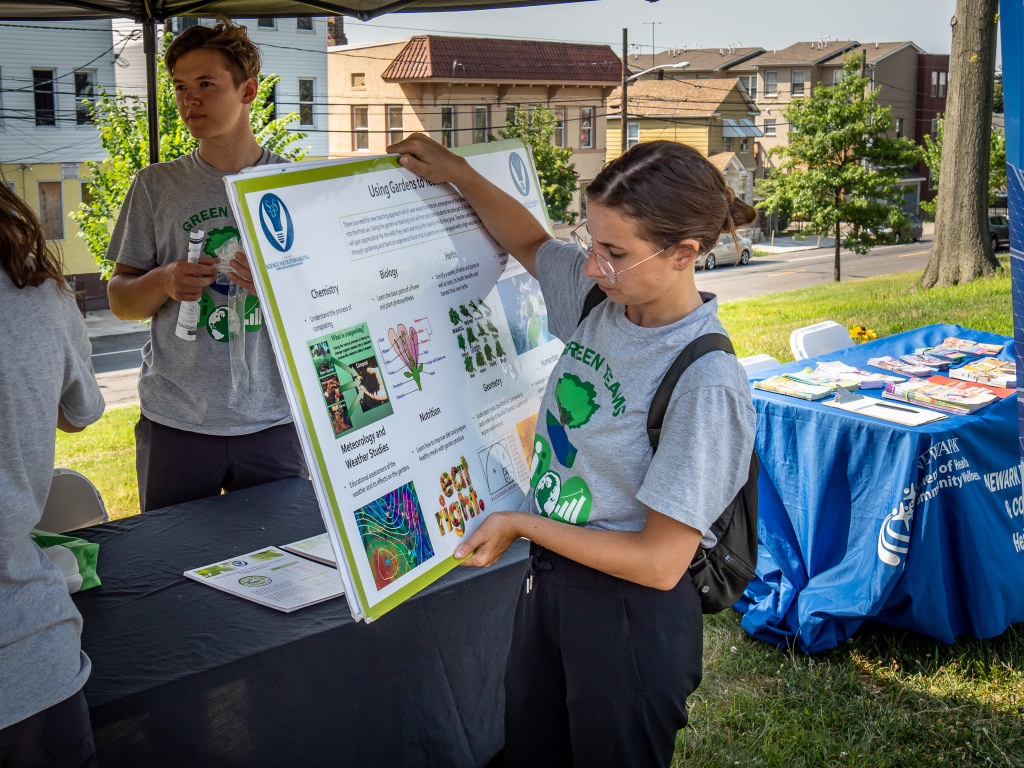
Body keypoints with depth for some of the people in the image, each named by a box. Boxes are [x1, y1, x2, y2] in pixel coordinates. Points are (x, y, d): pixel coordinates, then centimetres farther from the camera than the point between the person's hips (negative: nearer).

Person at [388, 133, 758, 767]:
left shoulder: (707, 384, -27)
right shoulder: (602, 293, -5)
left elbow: (660, 561, -23)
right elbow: (530, 242, 19)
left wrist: (523, 525, -17)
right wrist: (457, 173, 7)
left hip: (631, 619, -7)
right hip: (550, 582, 8)